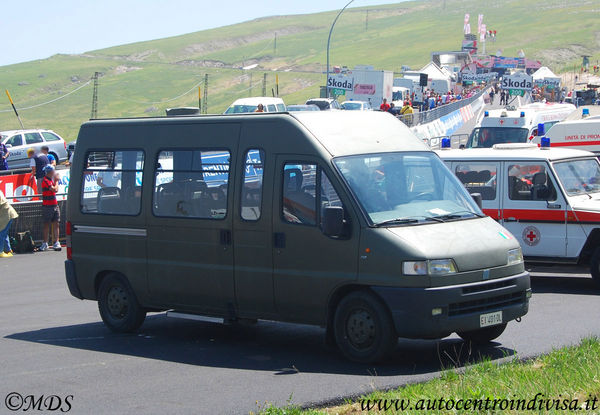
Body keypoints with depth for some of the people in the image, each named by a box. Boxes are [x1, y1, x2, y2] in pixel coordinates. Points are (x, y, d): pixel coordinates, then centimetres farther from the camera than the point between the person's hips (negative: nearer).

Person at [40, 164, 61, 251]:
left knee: (56, 224, 3)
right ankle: (45, 243, 5)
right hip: (47, 206, -8)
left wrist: (56, 180, 13)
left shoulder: (51, 180, 14)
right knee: (47, 224, -1)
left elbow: (56, 190, 18)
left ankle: (56, 243, 3)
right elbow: (55, 189, -19)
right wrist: (56, 180, -3)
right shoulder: (45, 181, -14)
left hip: (55, 205, 8)